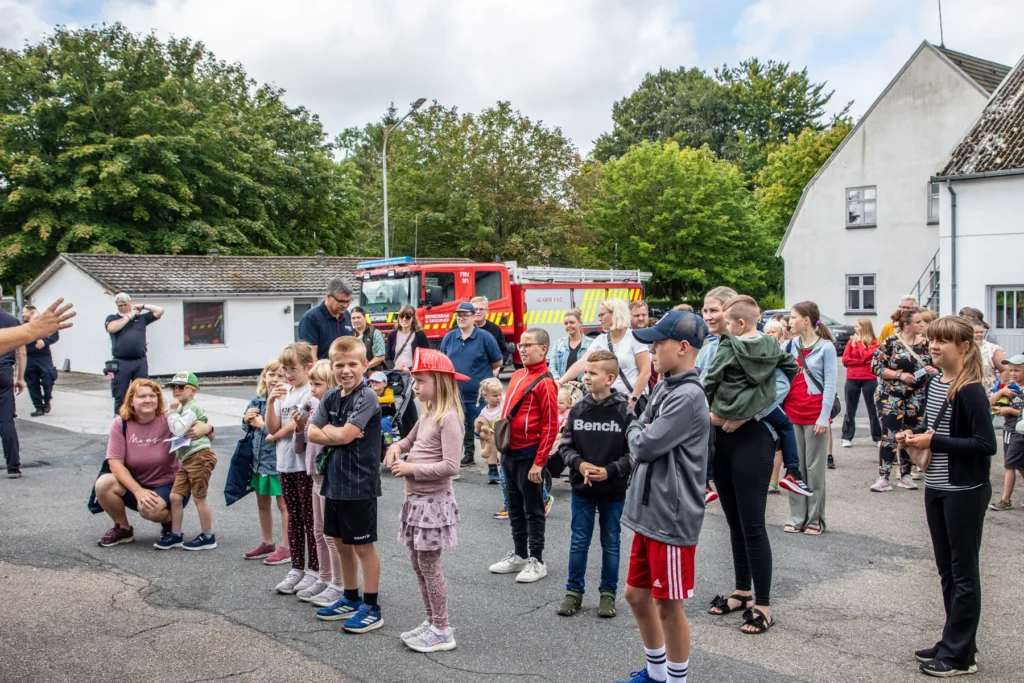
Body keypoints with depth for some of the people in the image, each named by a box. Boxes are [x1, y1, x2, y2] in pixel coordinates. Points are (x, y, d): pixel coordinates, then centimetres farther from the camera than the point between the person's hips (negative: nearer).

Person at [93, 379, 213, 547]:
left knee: (150, 510, -32)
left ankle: (170, 520, 6)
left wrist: (206, 428, -39)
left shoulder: (168, 421, -14)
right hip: (134, 484, 3)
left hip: (168, 486, -3)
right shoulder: (121, 424, -10)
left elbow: (209, 436, -13)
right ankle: (123, 529, 2)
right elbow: (115, 463, -14)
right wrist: (138, 491, -25)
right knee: (103, 484, -24)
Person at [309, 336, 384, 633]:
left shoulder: (366, 397, -15)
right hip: (334, 482, 8)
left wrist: (328, 430, -4)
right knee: (341, 542, 17)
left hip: (359, 484, -8)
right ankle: (351, 599, 32)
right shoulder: (331, 397, 7)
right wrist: (339, 433, -14)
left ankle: (372, 608, 13)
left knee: (363, 546, 2)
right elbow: (312, 433, 1)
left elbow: (345, 434, -22)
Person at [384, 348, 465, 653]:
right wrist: (397, 447, 4)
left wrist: (412, 469, -18)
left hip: (434, 501, -9)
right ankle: (431, 623, 26)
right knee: (418, 563, 15)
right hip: (416, 499, 9)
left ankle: (442, 632, 10)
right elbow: (410, 440, 27)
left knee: (429, 565, -1)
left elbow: (450, 466, -24)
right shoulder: (428, 414, 10)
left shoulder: (448, 417, -18)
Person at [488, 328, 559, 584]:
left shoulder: (544, 383, -14)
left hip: (529, 454, -8)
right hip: (510, 452, 8)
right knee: (515, 508, 17)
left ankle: (536, 561, 14)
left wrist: (539, 463, -17)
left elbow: (550, 426, -16)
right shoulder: (517, 375, 10)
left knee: (533, 510, 3)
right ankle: (519, 555, 29)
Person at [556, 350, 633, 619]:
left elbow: (633, 451, -9)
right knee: (578, 543, 11)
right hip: (581, 488, 2)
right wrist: (580, 464, -15)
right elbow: (565, 446, 3)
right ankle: (574, 591, 24)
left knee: (610, 544, 12)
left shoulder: (624, 411, -11)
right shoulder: (577, 410, -2)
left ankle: (608, 594, 25)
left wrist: (610, 471, -20)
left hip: (613, 490, -2)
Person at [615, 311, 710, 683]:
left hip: (672, 518, -9)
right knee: (636, 594, 18)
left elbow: (643, 445, -21)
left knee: (668, 605, 4)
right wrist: (640, 436, -7)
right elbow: (637, 448, 14)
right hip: (647, 512, 9)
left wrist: (635, 431, -1)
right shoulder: (663, 388, 10)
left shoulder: (689, 397, -19)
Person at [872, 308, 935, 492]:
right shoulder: (889, 343, -8)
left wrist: (933, 371, -7)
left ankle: (906, 476, 19)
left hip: (916, 399, 5)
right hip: (891, 397, -5)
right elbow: (876, 367, -11)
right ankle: (883, 478, -3)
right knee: (890, 436, -7)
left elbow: (935, 366, 16)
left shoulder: (925, 343, 7)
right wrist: (899, 375, -19)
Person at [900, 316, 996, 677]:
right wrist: (914, 434, 0)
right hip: (936, 488, 8)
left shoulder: (971, 391, -18)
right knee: (946, 569, 16)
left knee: (963, 573, 3)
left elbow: (986, 444, -22)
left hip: (965, 492, -8)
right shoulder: (934, 382, 6)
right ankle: (955, 643, 29)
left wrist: (934, 441, -22)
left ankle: (960, 654, 13)